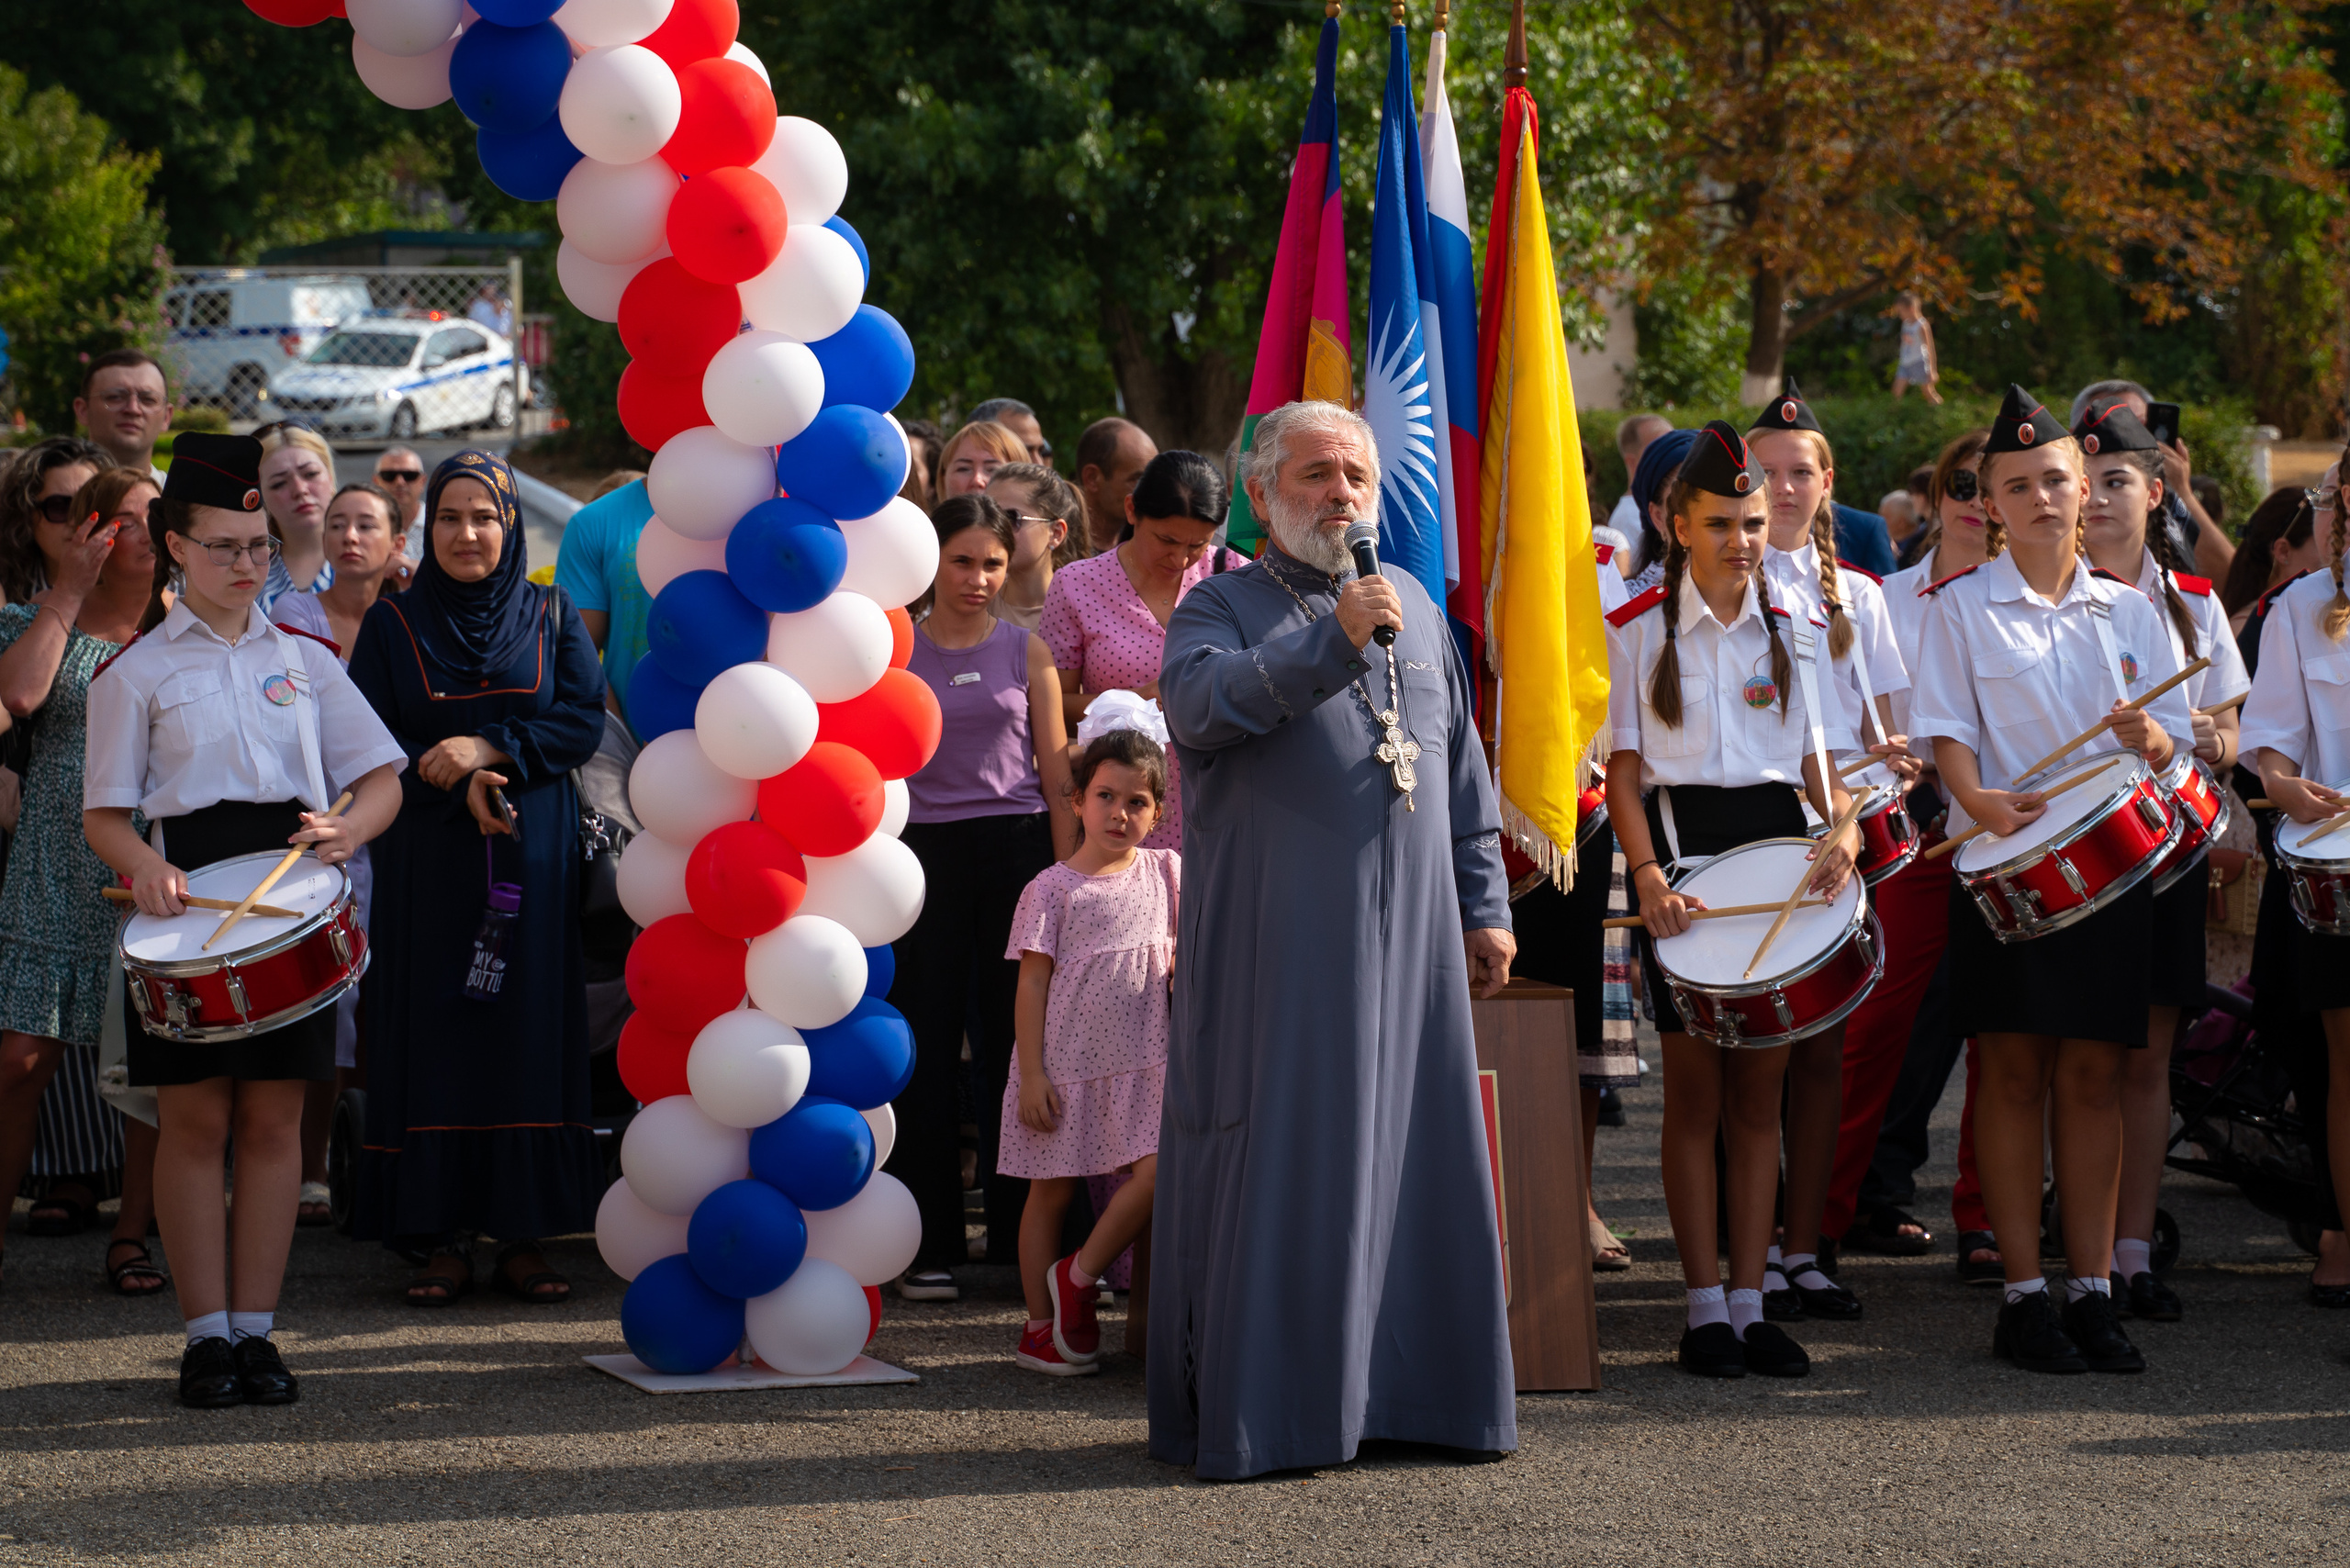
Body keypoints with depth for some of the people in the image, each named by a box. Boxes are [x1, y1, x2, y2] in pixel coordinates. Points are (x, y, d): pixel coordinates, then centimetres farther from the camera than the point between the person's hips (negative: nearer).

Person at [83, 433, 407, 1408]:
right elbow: (104, 814, 2)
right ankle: (206, 1335, 3)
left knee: (274, 1117, 2)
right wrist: (143, 865, -20)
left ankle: (255, 1329, 7)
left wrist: (346, 830, -12)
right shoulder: (136, 673, 6)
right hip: (188, 897, -2)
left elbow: (382, 776, 10)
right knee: (195, 1117, -2)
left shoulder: (303, 659, 13)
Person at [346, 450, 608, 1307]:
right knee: (435, 1037, -4)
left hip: (534, 861, 0)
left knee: (529, 1037, -2)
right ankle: (442, 1238, -1)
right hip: (430, 867, 0)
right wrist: (455, 787, -14)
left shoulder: (552, 618, 8)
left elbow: (585, 721, -2)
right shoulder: (392, 624, 6)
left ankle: (523, 1236, 2)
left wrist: (488, 748, -14)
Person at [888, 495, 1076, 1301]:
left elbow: (1056, 769, 7)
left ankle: (1021, 1237, 11)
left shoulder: (1026, 651, 6)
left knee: (1017, 1039, 3)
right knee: (926, 1046, 2)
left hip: (1017, 847, 0)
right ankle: (931, 1245, 9)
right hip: (925, 853, 0)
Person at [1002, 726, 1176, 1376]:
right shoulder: (1052, 889, -4)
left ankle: (1075, 1279, 5)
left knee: (1158, 1173, -13)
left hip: (1142, 1063, 3)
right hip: (1066, 1064, -3)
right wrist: (1032, 1075, -10)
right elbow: (1032, 983, -6)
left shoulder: (1166, 871, 7)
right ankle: (1041, 1327, 14)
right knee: (1052, 1191, 4)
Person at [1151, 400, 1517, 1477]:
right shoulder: (1223, 607, 2)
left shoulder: (1415, 608, 18)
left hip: (1407, 943, 5)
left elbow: (1463, 771, 22)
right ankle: (1259, 1411, -2)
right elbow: (1200, 701, -21)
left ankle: (1407, 1390, 12)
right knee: (1277, 1167, -6)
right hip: (1277, 941, -5)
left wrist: (1485, 904, 16)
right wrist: (1333, 641, -27)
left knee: (1413, 1157, 4)